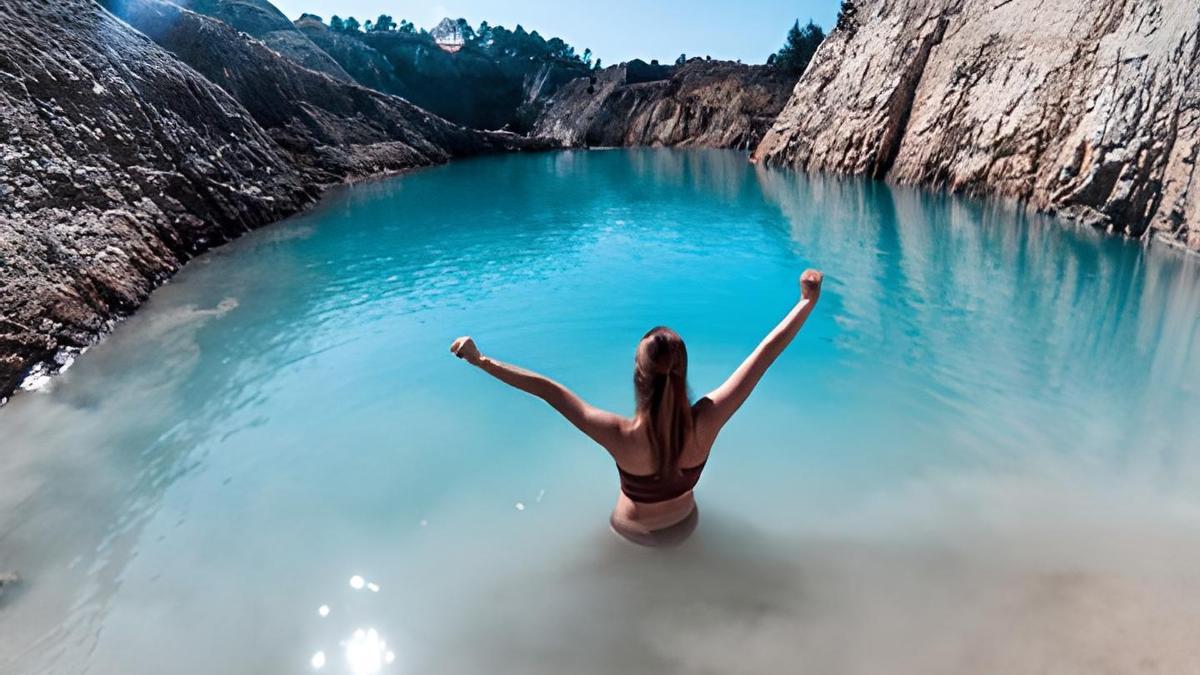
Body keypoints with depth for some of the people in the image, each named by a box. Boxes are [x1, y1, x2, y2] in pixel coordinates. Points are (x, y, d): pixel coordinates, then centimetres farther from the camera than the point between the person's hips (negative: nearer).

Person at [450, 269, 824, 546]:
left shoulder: (621, 437, -41)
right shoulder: (705, 423, -36)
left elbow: (545, 388, -37)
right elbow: (768, 350, -30)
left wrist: (479, 359, -30)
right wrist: (809, 300, -21)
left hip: (634, 530, -1)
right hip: (683, 526, 1)